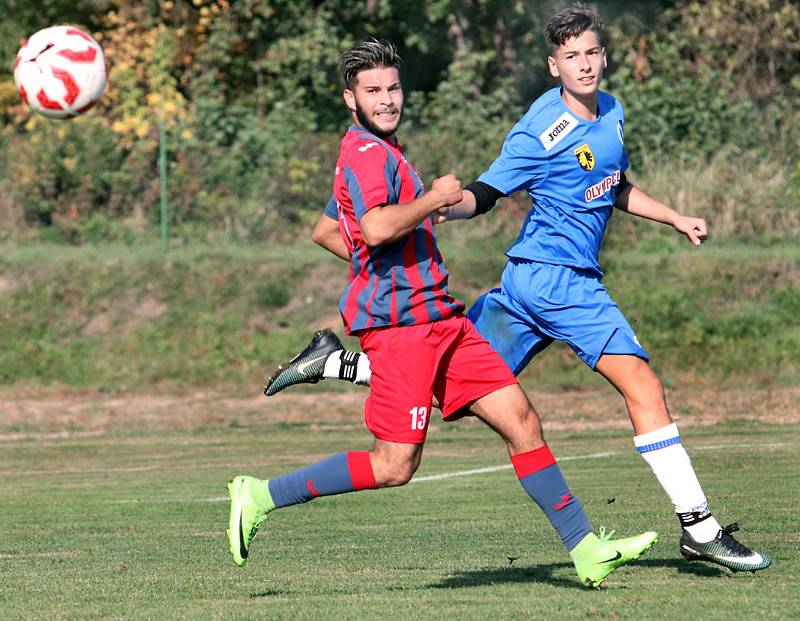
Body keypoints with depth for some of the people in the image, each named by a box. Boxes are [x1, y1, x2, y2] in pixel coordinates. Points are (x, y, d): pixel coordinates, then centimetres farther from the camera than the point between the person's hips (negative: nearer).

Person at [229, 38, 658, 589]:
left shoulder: (381, 151, 21)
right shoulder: (367, 153, -12)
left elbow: (325, 231, 31)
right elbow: (375, 228, -29)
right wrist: (436, 198, -16)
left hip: (438, 319, 10)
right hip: (401, 323, -10)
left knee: (521, 419, 4)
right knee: (394, 466, -11)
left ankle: (587, 551, 6)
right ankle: (262, 496, -2)